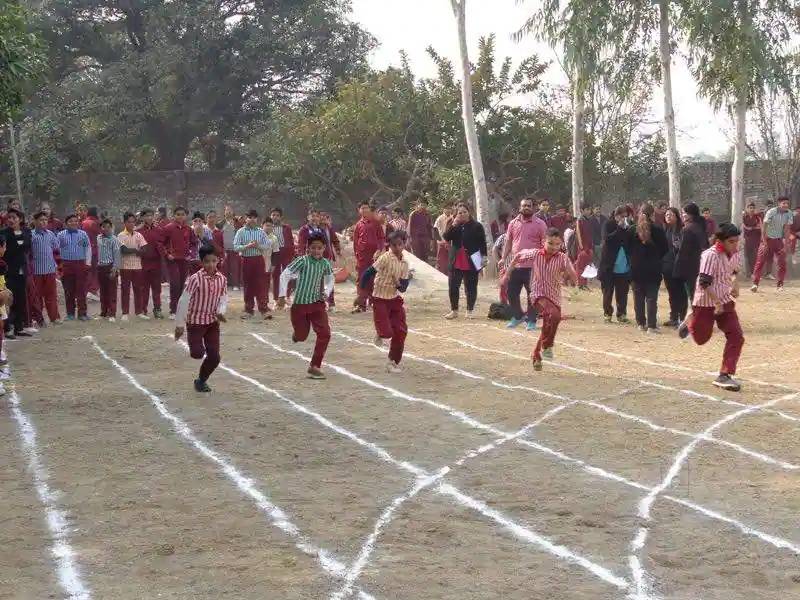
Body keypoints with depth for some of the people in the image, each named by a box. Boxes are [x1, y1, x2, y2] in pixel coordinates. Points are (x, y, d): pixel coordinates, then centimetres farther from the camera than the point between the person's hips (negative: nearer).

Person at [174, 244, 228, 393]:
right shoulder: (195, 279, -18)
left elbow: (224, 298, 5)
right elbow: (184, 301, -15)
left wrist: (221, 312, -18)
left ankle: (201, 380, 23)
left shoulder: (222, 279, -5)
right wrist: (179, 324, -13)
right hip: (195, 321, -4)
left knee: (214, 357, 0)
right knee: (197, 354, -12)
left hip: (213, 322, 4)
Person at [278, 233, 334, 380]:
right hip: (300, 303, -3)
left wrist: (326, 292, 1)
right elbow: (284, 276, -13)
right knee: (301, 336, 7)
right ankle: (296, 335, 48)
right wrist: (282, 296, -14)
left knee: (325, 333, -11)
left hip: (317, 303, 3)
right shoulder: (302, 261, -15)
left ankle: (315, 366, -3)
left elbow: (330, 280, 19)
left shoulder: (325, 264, 0)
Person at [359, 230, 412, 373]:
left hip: (395, 299, 6)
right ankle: (380, 334, 25)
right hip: (380, 299, -6)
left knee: (401, 331, 1)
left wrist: (400, 284, -18)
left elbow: (404, 287, 4)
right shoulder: (386, 258, -15)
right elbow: (369, 273, -17)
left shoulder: (404, 263, 3)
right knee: (387, 332, -14)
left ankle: (394, 362, 16)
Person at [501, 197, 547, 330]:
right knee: (511, 292, 8)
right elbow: (508, 242, 14)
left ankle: (531, 320, 12)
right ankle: (517, 316, 27)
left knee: (532, 294, 2)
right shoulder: (513, 223, 9)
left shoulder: (539, 224, -3)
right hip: (515, 265, 4)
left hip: (532, 266, -4)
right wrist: (503, 258, 4)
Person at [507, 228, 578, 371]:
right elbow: (518, 256, 14)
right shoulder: (535, 254, -5)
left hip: (554, 297, 3)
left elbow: (574, 280, -11)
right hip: (539, 295, -3)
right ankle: (547, 345, -13)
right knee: (554, 314, -31)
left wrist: (567, 268, -28)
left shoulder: (562, 258, -6)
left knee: (547, 326, 14)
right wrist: (508, 272, 16)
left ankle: (536, 355, 39)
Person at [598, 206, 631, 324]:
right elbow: (608, 239, -17)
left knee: (622, 292, 5)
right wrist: (620, 228, -17)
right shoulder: (609, 224, -2)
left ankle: (621, 314, 12)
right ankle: (608, 314, 12)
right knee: (608, 292, 4)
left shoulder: (626, 227, 7)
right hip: (610, 266, -3)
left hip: (624, 267, 3)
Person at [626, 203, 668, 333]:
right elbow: (664, 249, -1)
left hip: (636, 269, 2)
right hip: (653, 269, -2)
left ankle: (641, 323, 17)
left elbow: (628, 249, 3)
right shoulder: (658, 231, -9)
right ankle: (651, 325, -4)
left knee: (638, 298, 13)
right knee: (652, 298, 0)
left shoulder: (632, 231, -4)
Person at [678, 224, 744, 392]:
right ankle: (690, 322, 43)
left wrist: (735, 285, 5)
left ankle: (725, 375, -3)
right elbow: (704, 283, -26)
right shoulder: (711, 255, -23)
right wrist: (717, 302, -28)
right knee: (701, 339, 9)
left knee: (736, 337, -8)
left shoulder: (735, 254, -1)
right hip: (706, 302, -6)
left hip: (725, 302, 6)